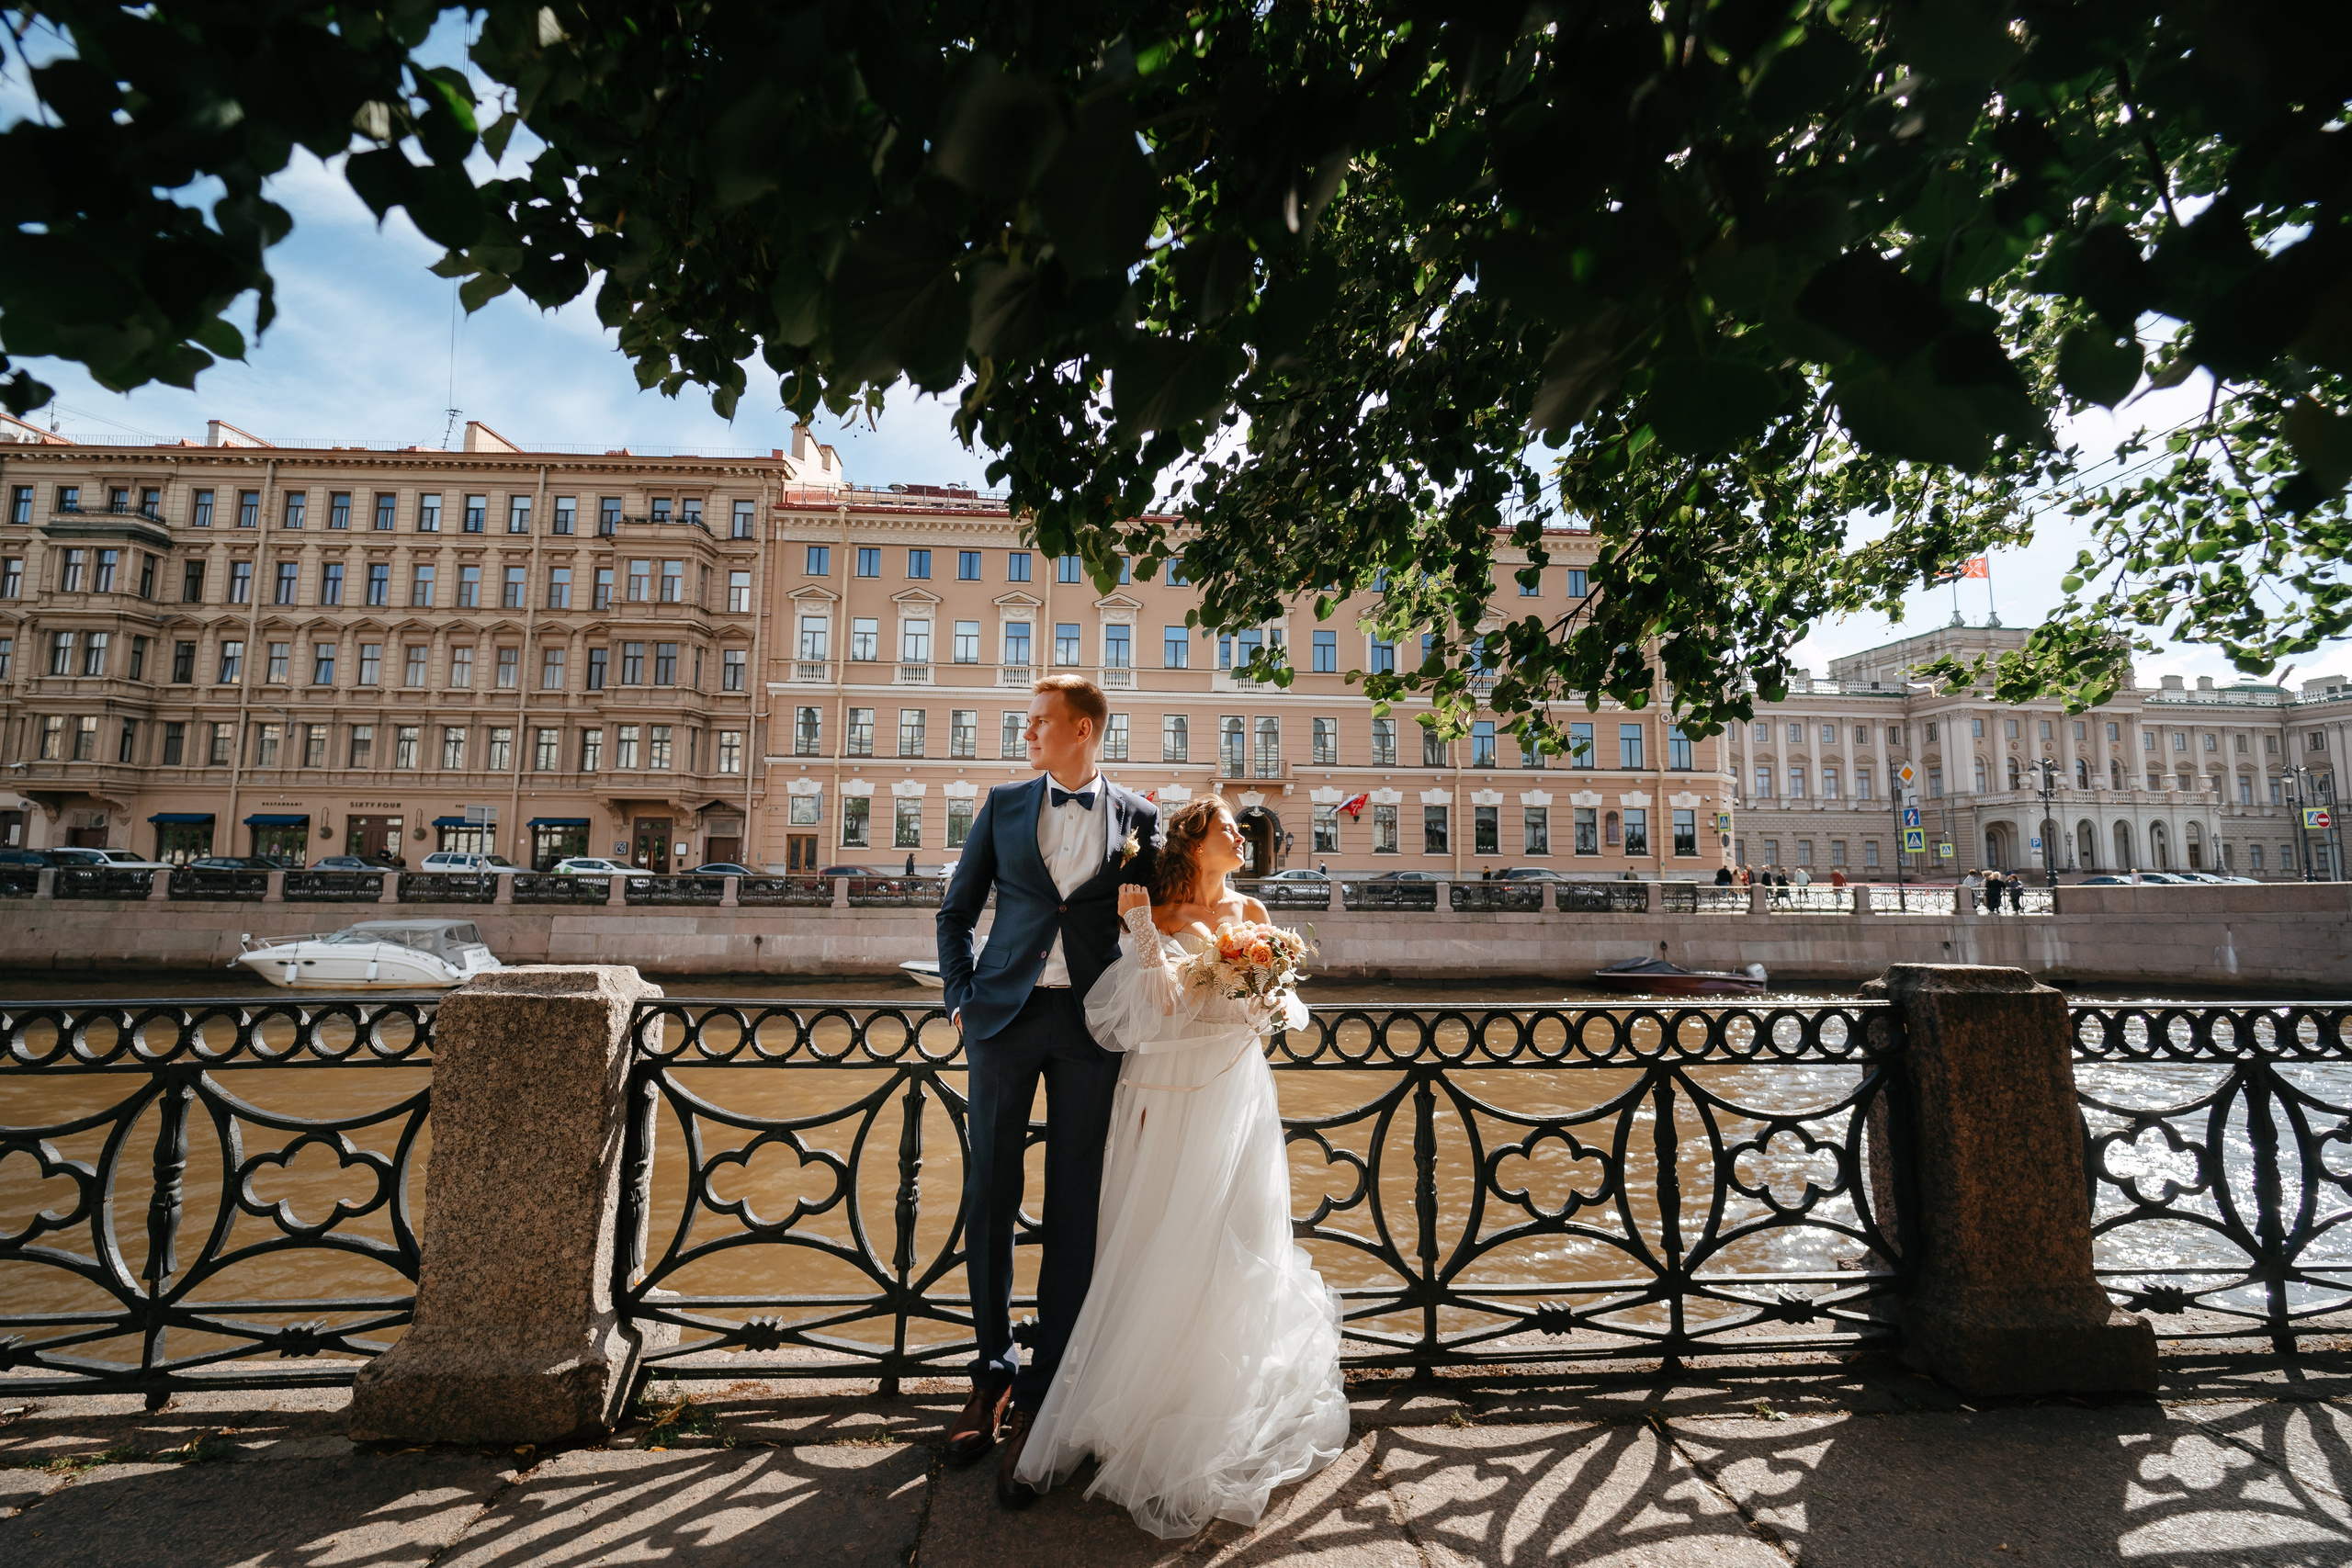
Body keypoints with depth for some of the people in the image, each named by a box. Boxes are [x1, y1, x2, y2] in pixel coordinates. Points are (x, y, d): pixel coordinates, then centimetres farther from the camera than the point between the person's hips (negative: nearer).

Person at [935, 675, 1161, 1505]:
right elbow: (956, 911, 12)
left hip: (1091, 1025, -1)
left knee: (1072, 1211, 6)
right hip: (1006, 1016, 2)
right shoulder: (1004, 805, 7)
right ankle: (993, 1369, 32)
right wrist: (960, 997, 2)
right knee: (989, 1199, 11)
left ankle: (1039, 1397, 21)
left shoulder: (1136, 818, 3)